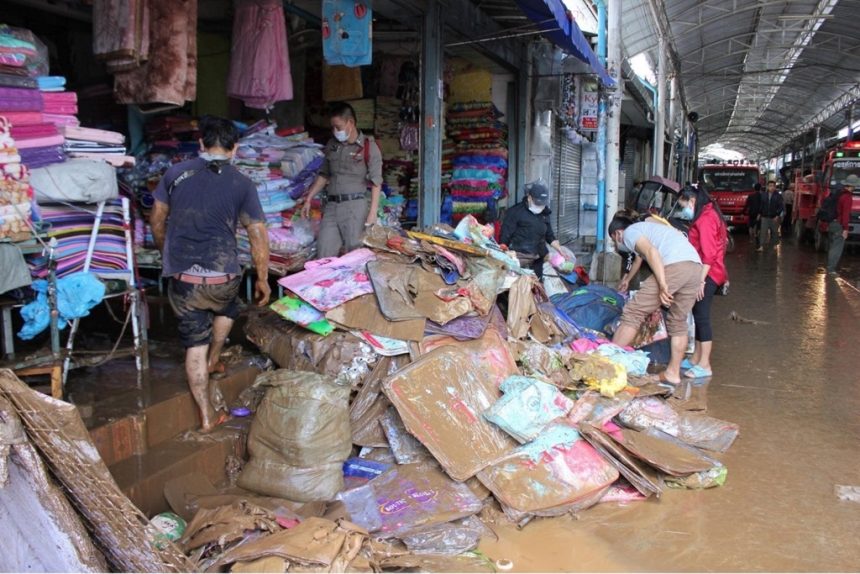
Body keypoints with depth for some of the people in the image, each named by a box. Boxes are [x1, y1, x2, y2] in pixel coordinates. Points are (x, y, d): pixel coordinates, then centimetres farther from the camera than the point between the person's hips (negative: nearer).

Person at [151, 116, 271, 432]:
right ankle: (213, 361, 47)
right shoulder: (241, 184, -1)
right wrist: (263, 279, 11)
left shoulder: (176, 173, 4)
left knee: (195, 344, 11)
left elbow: (157, 222, 13)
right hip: (222, 276, -1)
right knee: (226, 310, 34)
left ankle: (207, 416, 16)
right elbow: (258, 237, -1)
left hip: (182, 276, 1)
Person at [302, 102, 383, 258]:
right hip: (331, 205, 5)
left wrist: (373, 211, -13)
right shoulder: (331, 145, 14)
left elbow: (376, 182, -6)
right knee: (324, 253, 0)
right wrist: (308, 200, 18)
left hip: (355, 206, -5)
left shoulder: (369, 147, -2)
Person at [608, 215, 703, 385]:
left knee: (633, 313, -1)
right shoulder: (647, 228, 37)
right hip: (697, 267, 8)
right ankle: (673, 373, 24)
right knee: (678, 322, 20)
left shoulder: (629, 232, 11)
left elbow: (651, 251, -9)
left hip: (674, 266, -8)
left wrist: (663, 285, -16)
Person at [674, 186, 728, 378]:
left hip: (707, 275, -10)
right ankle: (696, 359, 19)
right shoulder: (707, 215, 18)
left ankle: (704, 365, -8)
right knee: (698, 316, 12)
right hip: (705, 274, 10)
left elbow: (708, 253, -19)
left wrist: (701, 279, -22)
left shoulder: (705, 218, -12)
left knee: (702, 317, -10)